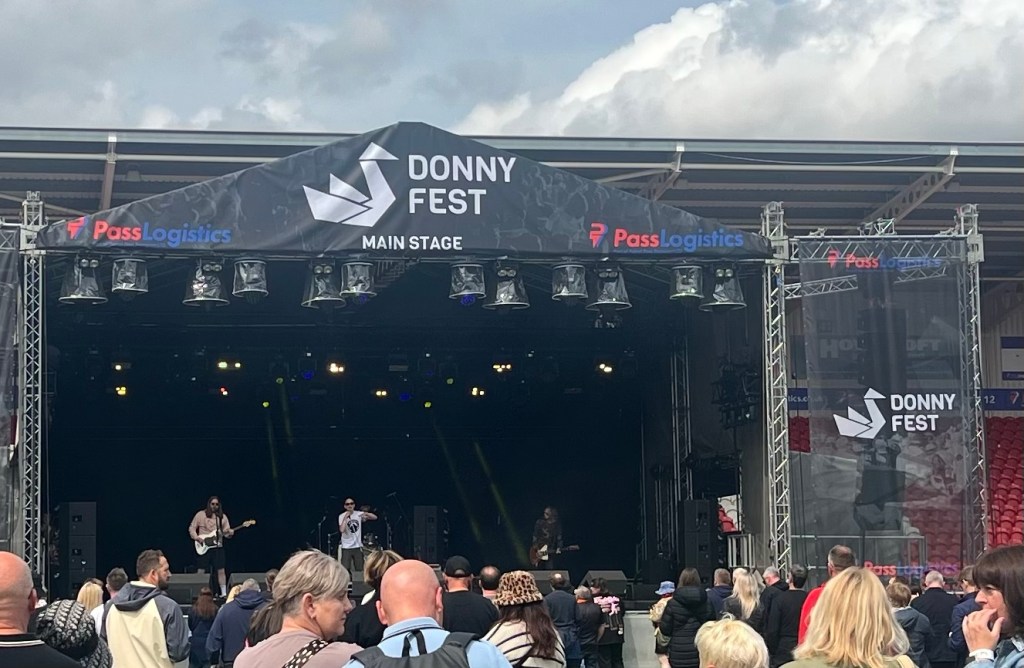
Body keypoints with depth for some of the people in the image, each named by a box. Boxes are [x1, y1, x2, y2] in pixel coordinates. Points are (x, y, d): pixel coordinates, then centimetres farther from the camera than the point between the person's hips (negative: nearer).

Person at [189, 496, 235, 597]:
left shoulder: (222, 517, 9)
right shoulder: (200, 515, 2)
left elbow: (226, 532, 4)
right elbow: (192, 528, 4)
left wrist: (230, 533, -19)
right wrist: (196, 537, -12)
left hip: (218, 547, 2)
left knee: (221, 571, 0)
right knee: (201, 571, -1)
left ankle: (224, 593, 3)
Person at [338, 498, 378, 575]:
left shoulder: (359, 514, 1)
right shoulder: (342, 516, -6)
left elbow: (375, 517, -4)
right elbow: (341, 530, -22)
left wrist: (366, 514, -22)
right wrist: (345, 518, -22)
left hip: (358, 546, 3)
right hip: (346, 547, -3)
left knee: (360, 570, 4)